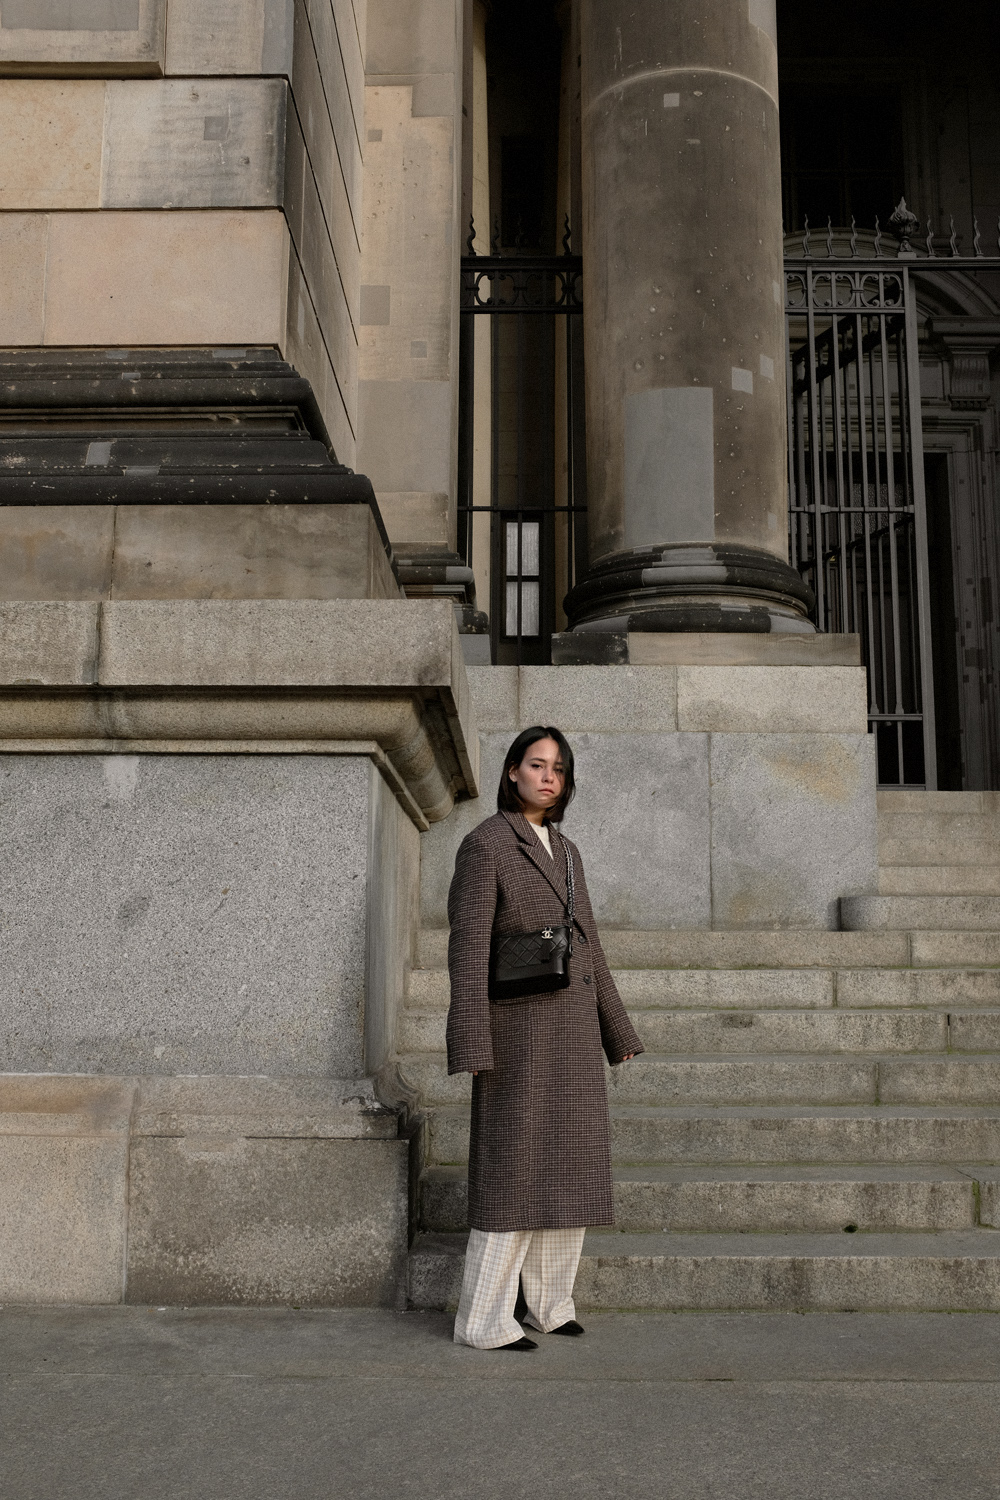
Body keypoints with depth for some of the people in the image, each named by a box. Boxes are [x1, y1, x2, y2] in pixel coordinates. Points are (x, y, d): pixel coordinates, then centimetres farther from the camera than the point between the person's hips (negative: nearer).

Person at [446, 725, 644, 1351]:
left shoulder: (566, 851, 15)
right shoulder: (486, 843, -7)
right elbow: (469, 946, -13)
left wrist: (617, 1029, 19)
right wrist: (472, 1043, -19)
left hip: (572, 1026, 8)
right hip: (519, 1024, -8)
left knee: (570, 1165, 12)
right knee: (515, 1165, -4)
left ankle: (552, 1300, 24)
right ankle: (484, 1320, 5)